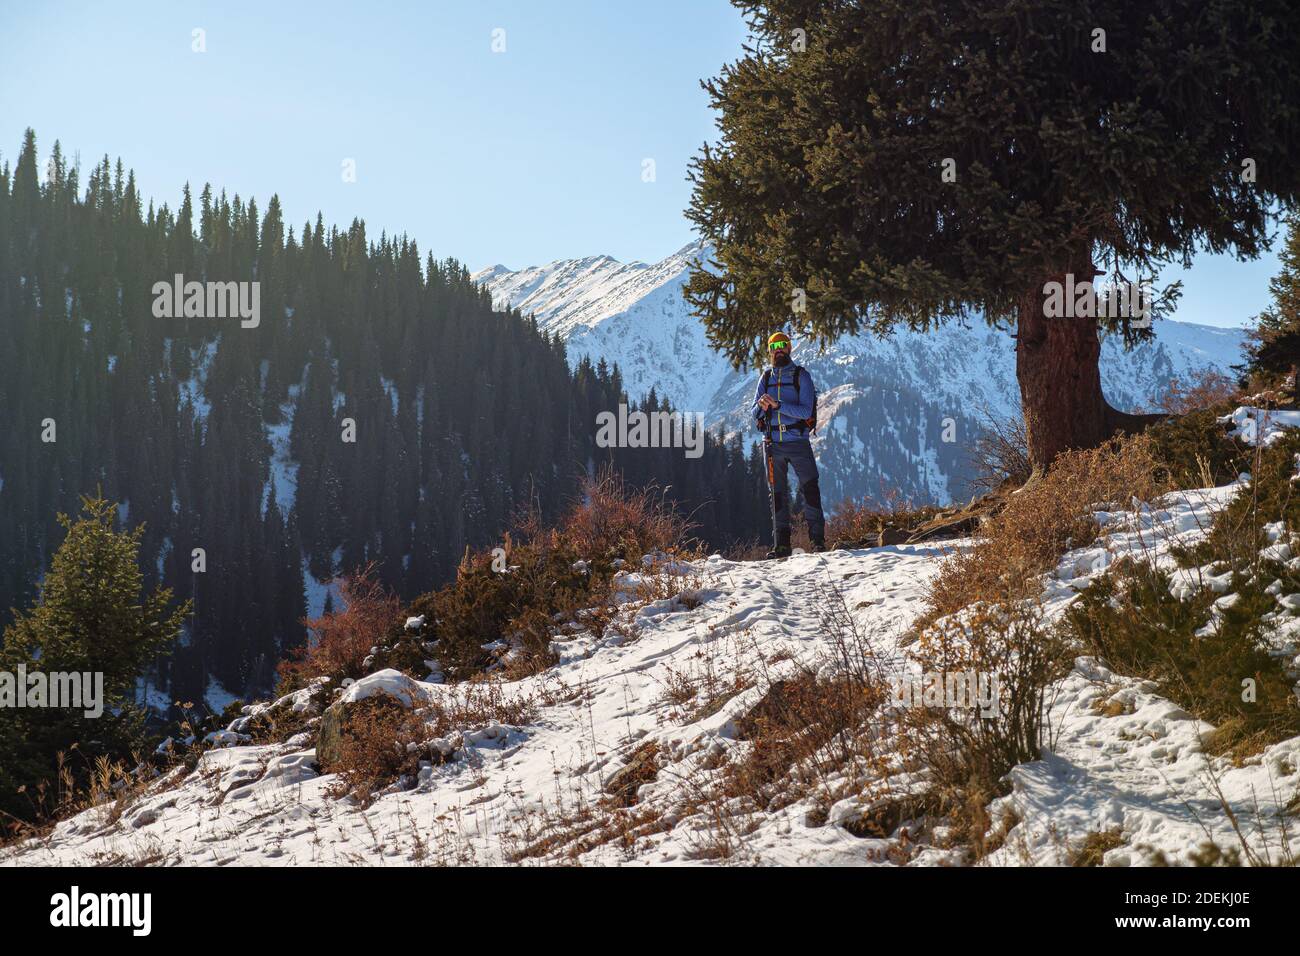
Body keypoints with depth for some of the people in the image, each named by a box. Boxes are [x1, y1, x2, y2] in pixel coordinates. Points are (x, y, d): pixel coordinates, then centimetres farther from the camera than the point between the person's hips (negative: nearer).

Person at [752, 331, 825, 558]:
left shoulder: (801, 376, -1)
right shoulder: (766, 378, 12)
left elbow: (806, 411, -13)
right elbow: (755, 414, 8)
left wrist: (777, 405, -23)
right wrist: (762, 406, -16)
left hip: (798, 443, -4)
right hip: (773, 444, 4)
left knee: (810, 489, -9)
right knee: (778, 494, 5)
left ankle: (818, 538, -4)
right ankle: (781, 545, 7)